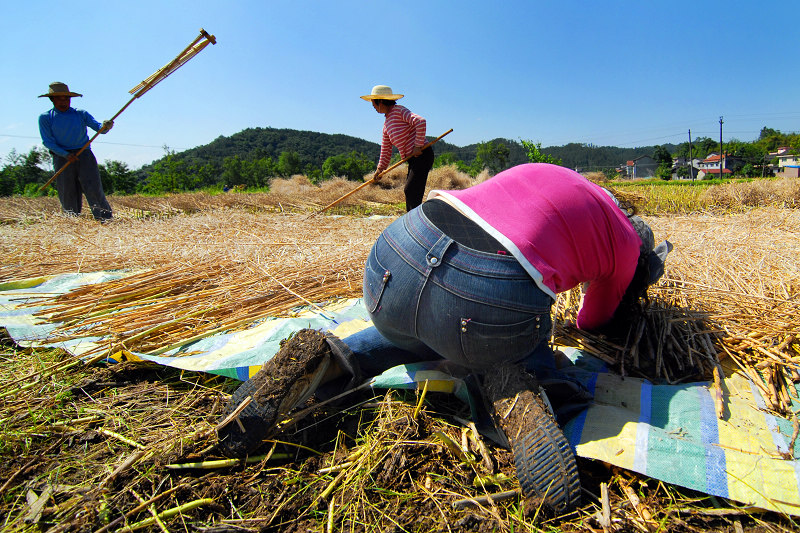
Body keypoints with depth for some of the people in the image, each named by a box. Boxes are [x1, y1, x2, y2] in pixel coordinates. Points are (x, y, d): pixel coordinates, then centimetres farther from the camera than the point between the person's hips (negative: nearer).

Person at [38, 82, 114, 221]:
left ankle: (106, 220, -16)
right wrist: (65, 154, -15)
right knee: (67, 194, -1)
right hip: (62, 158, 0)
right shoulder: (45, 118, 7)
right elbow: (47, 141, 0)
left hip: (84, 155, 0)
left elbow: (97, 126, -1)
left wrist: (105, 126, -26)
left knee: (94, 189, -12)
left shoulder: (81, 114, 10)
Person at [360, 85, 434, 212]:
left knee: (411, 191, -14)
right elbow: (386, 149, 23)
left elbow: (420, 122, -22)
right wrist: (380, 168, 23)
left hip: (422, 155, -9)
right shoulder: (386, 124, 17)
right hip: (412, 159, 9)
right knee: (409, 192, 9)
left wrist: (418, 146, -21)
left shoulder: (399, 110, -8)